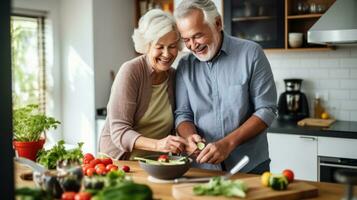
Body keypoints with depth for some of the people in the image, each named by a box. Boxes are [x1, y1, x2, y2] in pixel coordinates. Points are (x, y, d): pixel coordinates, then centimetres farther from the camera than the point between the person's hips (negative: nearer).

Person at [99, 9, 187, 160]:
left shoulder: (175, 77, 4)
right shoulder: (131, 71, -12)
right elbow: (119, 132, -18)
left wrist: (190, 141, -9)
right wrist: (158, 144, -33)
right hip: (119, 158, -4)